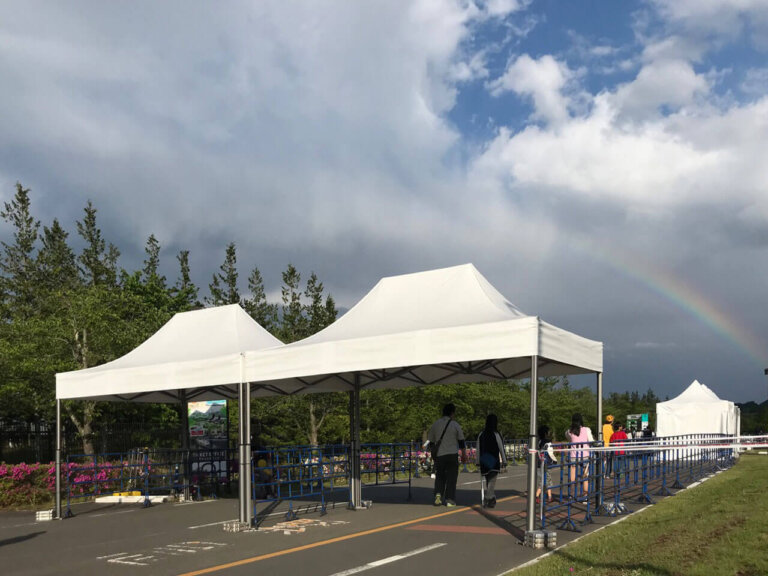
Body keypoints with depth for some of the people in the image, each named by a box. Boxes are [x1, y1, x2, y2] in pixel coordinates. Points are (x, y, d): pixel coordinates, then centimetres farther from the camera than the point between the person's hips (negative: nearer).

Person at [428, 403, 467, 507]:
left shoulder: (435, 424, 6)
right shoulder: (455, 425, -1)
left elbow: (431, 441, 11)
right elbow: (461, 441, 2)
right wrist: (464, 454, 11)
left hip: (439, 455, 2)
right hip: (452, 454, -2)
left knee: (439, 476, 14)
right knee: (451, 477, 5)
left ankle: (438, 495, -5)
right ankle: (450, 500, 2)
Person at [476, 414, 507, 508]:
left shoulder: (481, 435, 4)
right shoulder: (496, 435, -9)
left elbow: (478, 450, 7)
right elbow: (501, 449, -6)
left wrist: (478, 461, 13)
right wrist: (504, 461, 1)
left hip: (483, 461, 5)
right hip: (494, 461, -5)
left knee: (488, 481, 17)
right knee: (492, 480, -4)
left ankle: (492, 498, 25)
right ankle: (488, 498, -15)